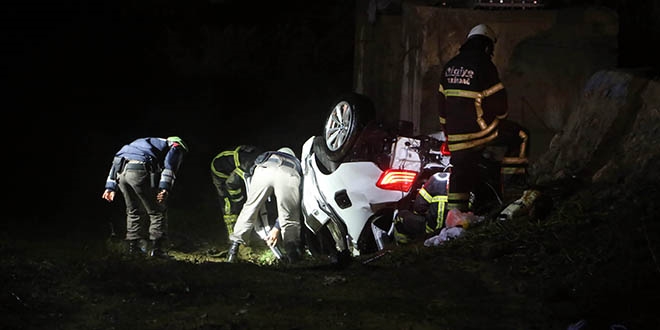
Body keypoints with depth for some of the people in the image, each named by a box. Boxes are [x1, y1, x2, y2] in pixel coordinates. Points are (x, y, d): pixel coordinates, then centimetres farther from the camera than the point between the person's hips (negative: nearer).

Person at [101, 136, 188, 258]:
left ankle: (134, 247, 24)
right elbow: (170, 162, -3)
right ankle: (157, 249, 4)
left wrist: (110, 186, 28)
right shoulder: (176, 148, 21)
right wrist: (165, 187, -14)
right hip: (140, 171, -6)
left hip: (121, 171, 6)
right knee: (157, 211, 8)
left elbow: (117, 159, 32)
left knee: (134, 211, 23)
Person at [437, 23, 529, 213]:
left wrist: (446, 126, 25)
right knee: (520, 136, 10)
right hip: (480, 128, -6)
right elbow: (497, 98, -10)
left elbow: (442, 99, 17)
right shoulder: (484, 65, -10)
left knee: (460, 171, 10)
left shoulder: (450, 66, 12)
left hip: (455, 132, 6)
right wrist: (501, 115, 11)